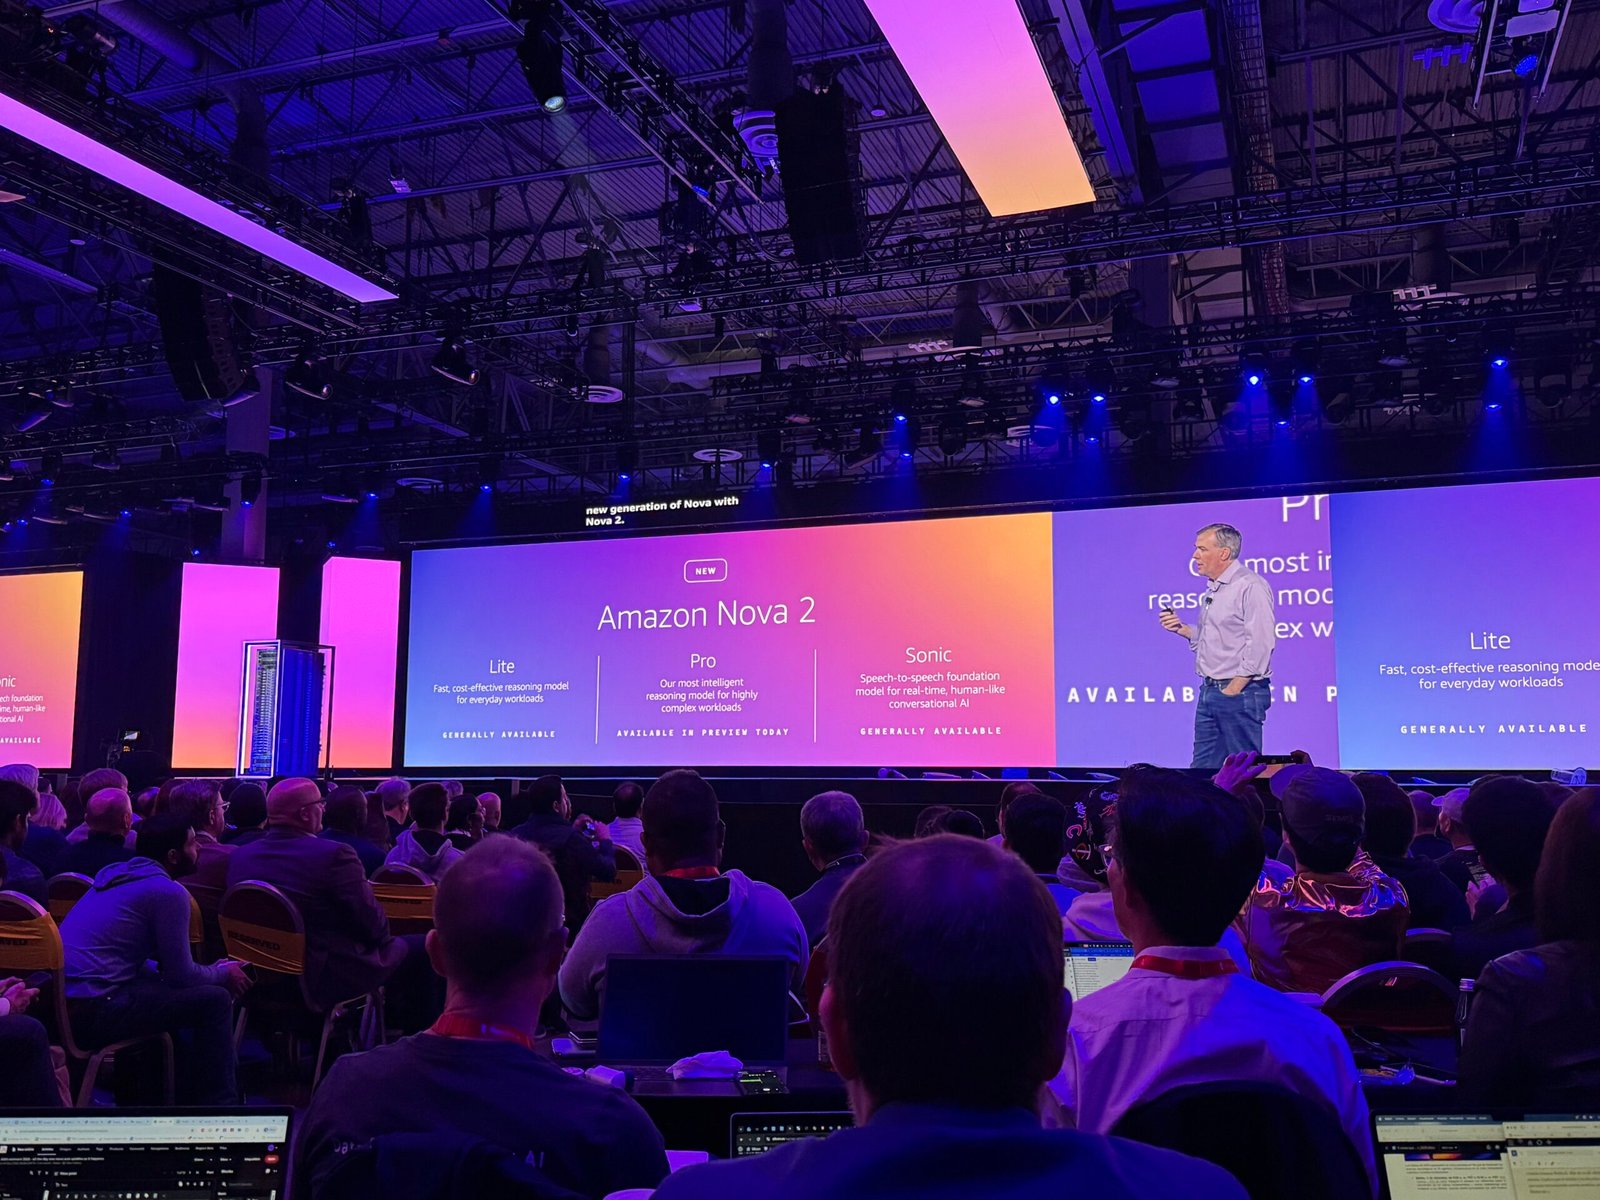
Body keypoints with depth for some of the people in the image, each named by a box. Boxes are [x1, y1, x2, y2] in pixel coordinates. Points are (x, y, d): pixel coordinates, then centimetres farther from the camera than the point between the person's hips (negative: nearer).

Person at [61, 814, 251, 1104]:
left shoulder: (117, 873, 15)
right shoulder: (168, 891, -12)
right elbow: (182, 975, -10)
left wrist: (213, 971, 23)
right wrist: (224, 975, 10)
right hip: (93, 1010, -10)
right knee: (215, 1000, -5)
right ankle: (220, 1106, 5)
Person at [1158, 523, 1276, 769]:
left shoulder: (1251, 586, -13)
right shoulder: (1213, 589, 17)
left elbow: (1259, 644, -19)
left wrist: (1233, 689, -17)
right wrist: (1181, 628, 7)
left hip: (1241, 692, -9)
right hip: (1209, 691, 9)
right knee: (1203, 767, 11)